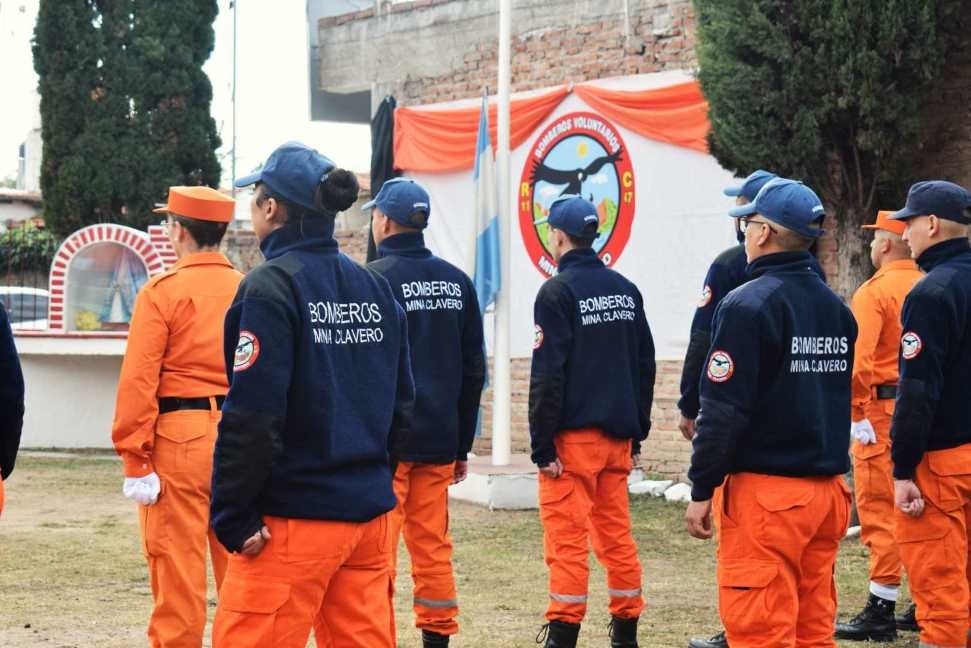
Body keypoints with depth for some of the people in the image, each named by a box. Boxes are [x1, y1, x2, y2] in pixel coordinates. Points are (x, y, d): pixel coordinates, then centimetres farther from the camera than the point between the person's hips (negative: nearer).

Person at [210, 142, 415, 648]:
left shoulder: (269, 287, -11)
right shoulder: (376, 289, 11)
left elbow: (252, 415, -17)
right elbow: (401, 404, 13)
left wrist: (233, 516, -12)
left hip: (294, 518, -7)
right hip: (369, 511, 7)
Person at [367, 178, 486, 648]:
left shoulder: (373, 279, -9)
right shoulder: (457, 281, 10)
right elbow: (473, 370, 13)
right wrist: (462, 445, 17)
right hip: (440, 440, 6)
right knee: (433, 547, 11)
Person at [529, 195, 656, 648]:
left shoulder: (557, 292, -10)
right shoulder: (626, 290, 10)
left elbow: (548, 376, -14)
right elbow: (645, 367, 14)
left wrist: (543, 445, -13)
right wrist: (637, 434, 18)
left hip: (573, 436, -6)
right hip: (618, 434, 6)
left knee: (566, 539, -4)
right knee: (616, 534, 12)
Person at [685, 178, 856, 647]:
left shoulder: (748, 305, -12)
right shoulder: (837, 309, 12)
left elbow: (724, 410, -14)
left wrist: (701, 490, -9)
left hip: (765, 492, -8)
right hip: (828, 491, 8)